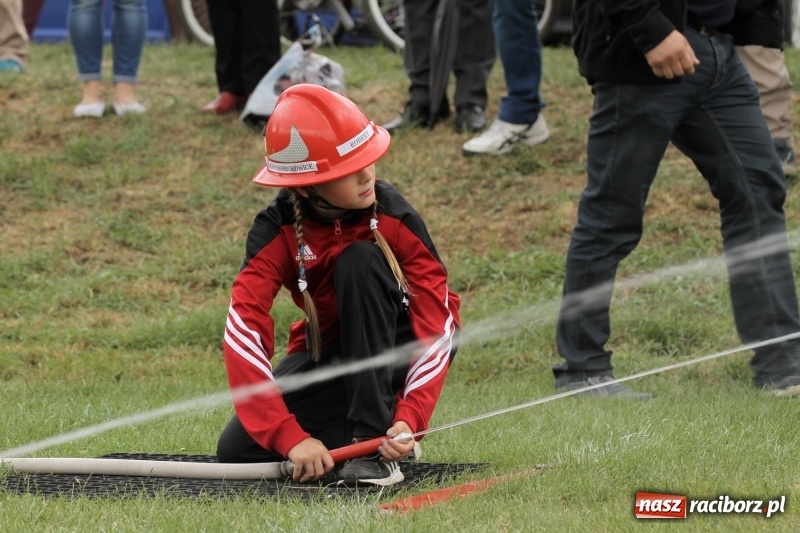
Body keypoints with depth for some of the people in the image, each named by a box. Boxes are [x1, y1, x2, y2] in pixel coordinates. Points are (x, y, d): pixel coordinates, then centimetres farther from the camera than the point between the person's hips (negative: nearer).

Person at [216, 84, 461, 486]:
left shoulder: (392, 215, -24)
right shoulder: (277, 231, -21)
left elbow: (436, 322, -25)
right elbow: (244, 330, -30)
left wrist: (410, 418, -39)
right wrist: (292, 437, -41)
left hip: (396, 352, -2)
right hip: (329, 354, 2)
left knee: (359, 259, -32)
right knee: (237, 450, -20)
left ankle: (376, 442, -29)